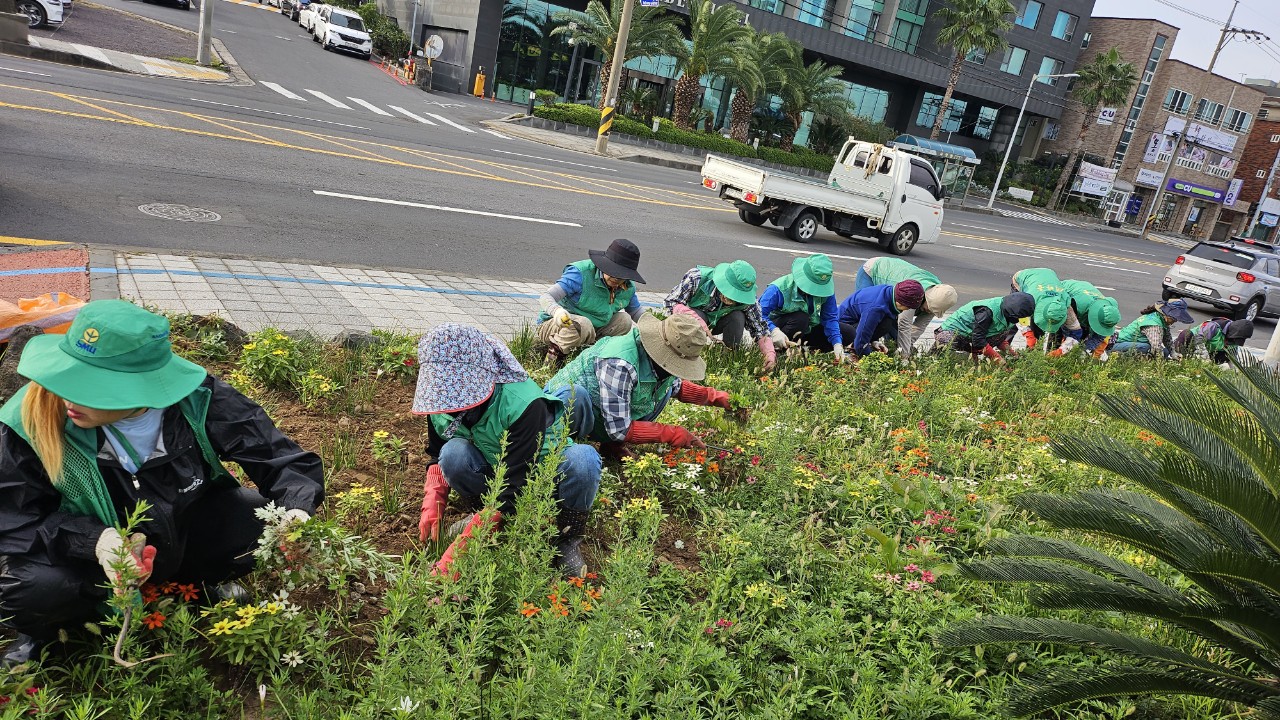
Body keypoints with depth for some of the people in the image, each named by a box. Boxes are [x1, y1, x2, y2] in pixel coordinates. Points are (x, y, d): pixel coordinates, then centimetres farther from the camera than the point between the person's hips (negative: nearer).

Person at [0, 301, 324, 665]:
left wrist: (294, 511, -38)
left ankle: (208, 578, 10)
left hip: (189, 528, 1)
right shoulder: (31, 419, -25)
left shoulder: (196, 400, -24)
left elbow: (281, 459, -17)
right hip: (92, 556, -1)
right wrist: (94, 540, -33)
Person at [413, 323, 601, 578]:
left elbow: (511, 489, -38)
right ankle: (479, 513, -1)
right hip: (493, 476, 4)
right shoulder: (442, 405, -16)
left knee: (584, 458, -38)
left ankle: (568, 540, -14)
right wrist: (432, 508, -18)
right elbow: (437, 459, 3)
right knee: (453, 453, -29)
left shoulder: (524, 404, -36)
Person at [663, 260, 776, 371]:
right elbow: (671, 302, -32)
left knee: (737, 317, -26)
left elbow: (760, 329, -17)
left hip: (714, 322, 3)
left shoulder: (747, 300, -25)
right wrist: (698, 320, -46)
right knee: (698, 316, -36)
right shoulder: (698, 277, -34)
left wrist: (770, 353, -35)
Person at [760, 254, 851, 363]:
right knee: (801, 318, -38)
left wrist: (837, 344, -23)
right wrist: (774, 331, -47)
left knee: (848, 332, -5)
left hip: (807, 330, 6)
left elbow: (830, 318, -11)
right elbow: (759, 314, -30)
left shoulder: (825, 289, -14)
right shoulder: (779, 289, -28)